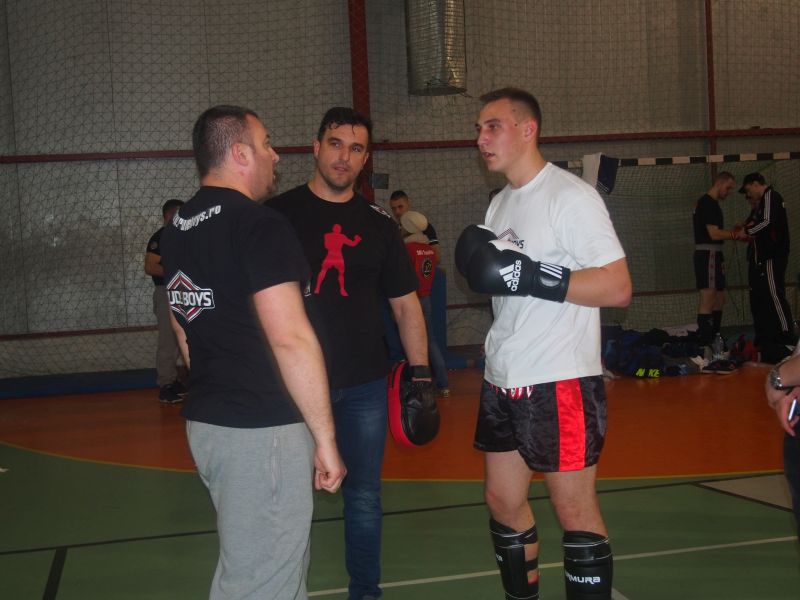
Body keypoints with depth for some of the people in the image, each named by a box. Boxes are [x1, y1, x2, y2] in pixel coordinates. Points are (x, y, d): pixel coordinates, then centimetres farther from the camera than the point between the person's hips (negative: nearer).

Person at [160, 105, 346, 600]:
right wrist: (326, 437, -16)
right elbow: (291, 339, -21)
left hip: (205, 421, 9)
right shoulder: (260, 226, -16)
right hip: (262, 431, -9)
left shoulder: (177, 230, 11)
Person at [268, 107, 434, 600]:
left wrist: (420, 370, 3)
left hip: (366, 384, 2)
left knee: (365, 495, 11)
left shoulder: (378, 223, 6)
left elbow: (405, 301, 10)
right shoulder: (279, 214, -2)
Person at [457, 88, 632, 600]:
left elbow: (618, 288, -18)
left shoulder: (571, 196, -11)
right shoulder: (500, 203, 14)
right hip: (503, 380, 8)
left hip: (560, 380, -8)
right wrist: (479, 267, 0)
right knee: (503, 501, 15)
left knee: (575, 510, 0)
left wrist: (531, 276, -24)